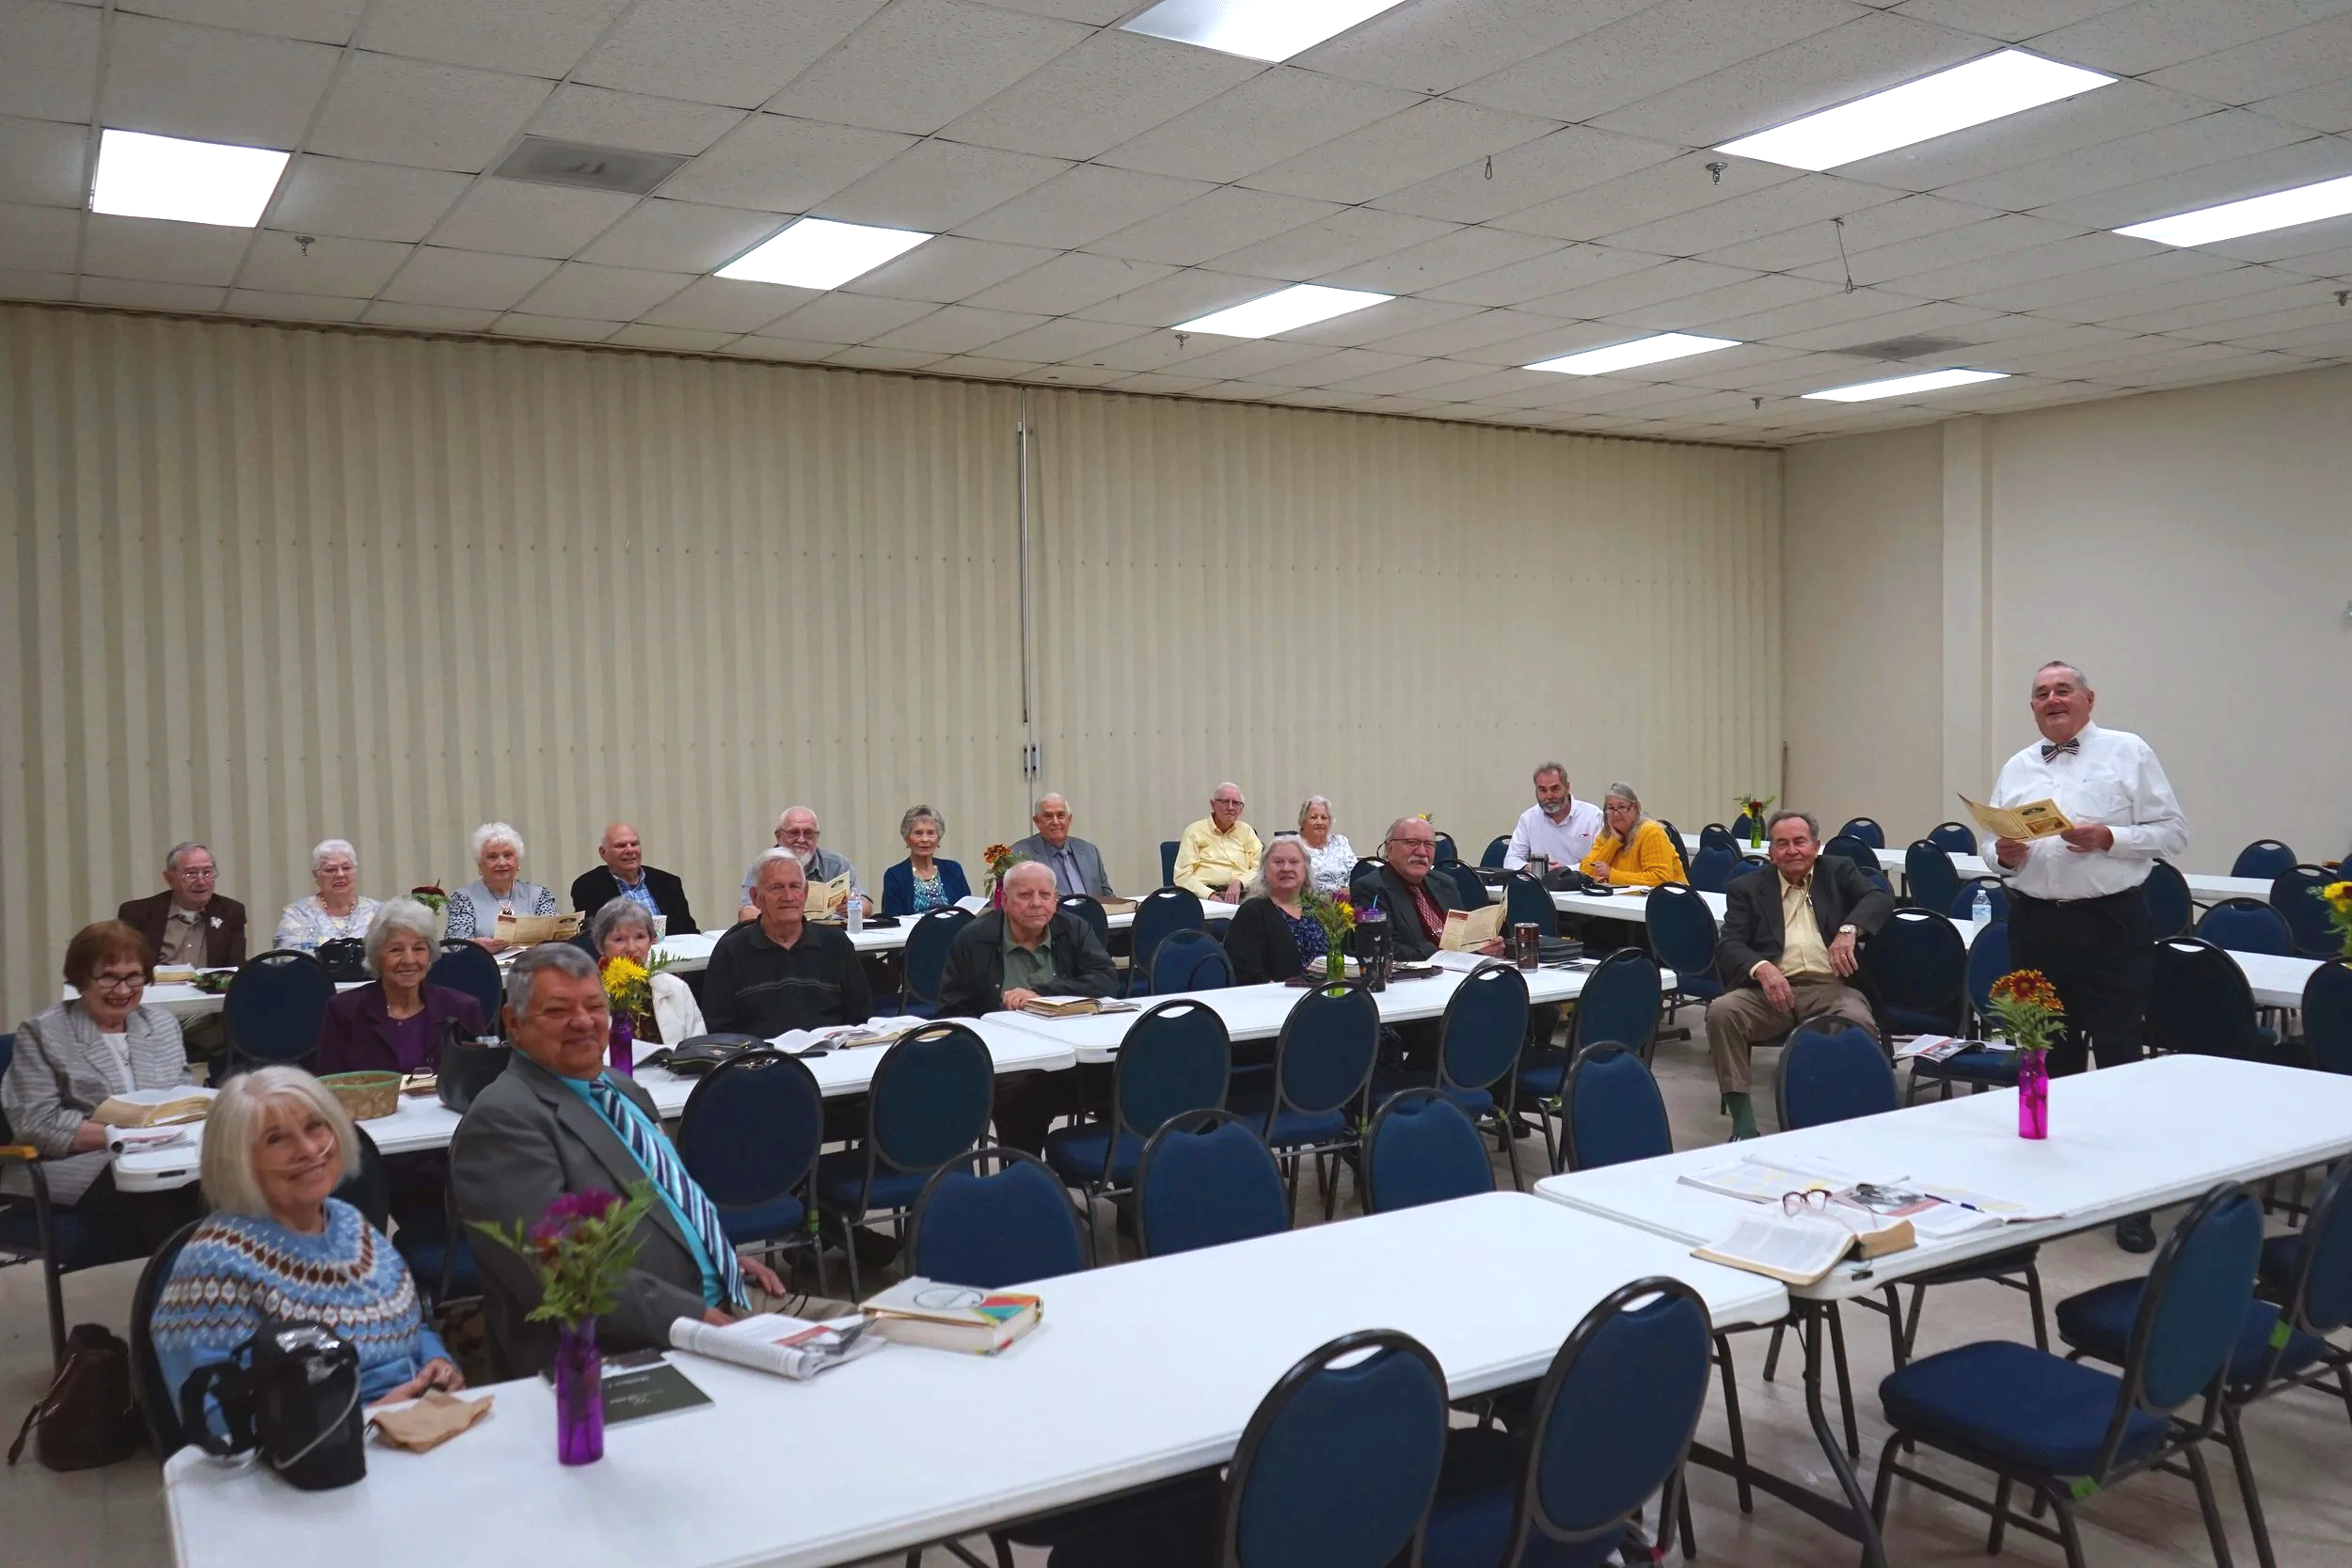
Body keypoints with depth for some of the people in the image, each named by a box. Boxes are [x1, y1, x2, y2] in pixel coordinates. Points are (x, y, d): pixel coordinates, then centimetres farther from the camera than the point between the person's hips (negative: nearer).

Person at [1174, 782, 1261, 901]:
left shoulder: (1246, 831, 22)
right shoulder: (1194, 832, 11)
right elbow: (1183, 877, 1)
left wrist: (1239, 882, -8)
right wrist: (1210, 895, -15)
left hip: (1240, 895, 3)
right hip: (1204, 894, -3)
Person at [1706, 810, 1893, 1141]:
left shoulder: (1838, 871, 19)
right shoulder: (1748, 888, 16)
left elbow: (1881, 898, 2)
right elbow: (1729, 945, 4)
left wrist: (1848, 929, -19)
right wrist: (1761, 967, -19)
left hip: (1831, 987, -1)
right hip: (1772, 989, 1)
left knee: (1860, 1024, -34)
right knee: (1721, 1011, -28)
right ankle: (1743, 1123, -22)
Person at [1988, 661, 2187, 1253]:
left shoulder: (2129, 753, 0)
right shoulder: (2017, 769, 13)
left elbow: (2172, 832, -3)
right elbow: (1992, 843, 16)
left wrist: (2108, 838, -17)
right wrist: (2003, 854, -6)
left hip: (2110, 923, -4)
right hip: (2035, 925, 4)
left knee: (2120, 1057, -3)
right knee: (2050, 1057, 13)